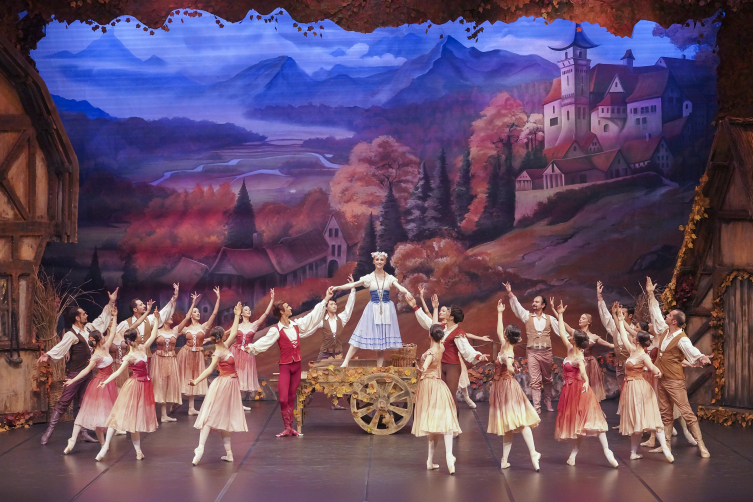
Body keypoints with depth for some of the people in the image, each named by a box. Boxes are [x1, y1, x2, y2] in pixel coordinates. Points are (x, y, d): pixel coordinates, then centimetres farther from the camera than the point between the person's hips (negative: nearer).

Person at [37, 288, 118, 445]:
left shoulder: (88, 328, 8)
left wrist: (111, 303, 19)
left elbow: (102, 319, 19)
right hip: (74, 373, -7)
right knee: (64, 401, -7)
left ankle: (82, 432, 12)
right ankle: (49, 431, -4)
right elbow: (61, 347, -30)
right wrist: (48, 355, -49)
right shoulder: (71, 335, -17)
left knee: (81, 403, 10)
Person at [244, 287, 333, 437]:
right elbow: (265, 341, -22)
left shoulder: (297, 324, 6)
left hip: (297, 365, 5)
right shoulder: (276, 330, -9)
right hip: (285, 366, -4)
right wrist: (252, 347, -40)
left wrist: (325, 299, 15)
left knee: (292, 398, 9)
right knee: (283, 399, -9)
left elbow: (313, 316, 13)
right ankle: (287, 428, -2)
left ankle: (291, 427, 11)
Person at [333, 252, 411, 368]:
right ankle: (346, 362, -6)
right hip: (373, 309, -1)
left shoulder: (390, 278, 4)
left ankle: (379, 367, 8)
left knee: (383, 337, 3)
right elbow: (353, 285, -5)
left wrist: (408, 293, -30)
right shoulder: (369, 278, 2)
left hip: (387, 309, 1)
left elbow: (400, 288, -8)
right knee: (361, 336, -6)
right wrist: (338, 287, -17)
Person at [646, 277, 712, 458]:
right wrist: (651, 295, 19)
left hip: (675, 381, -8)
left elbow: (692, 352, -31)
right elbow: (656, 314, 15)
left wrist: (702, 357, -53)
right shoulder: (664, 331, 4)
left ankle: (701, 446, -7)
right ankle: (666, 444, 18)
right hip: (662, 379, 8)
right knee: (665, 414, 12)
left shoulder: (682, 339, -18)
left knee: (687, 412, -9)